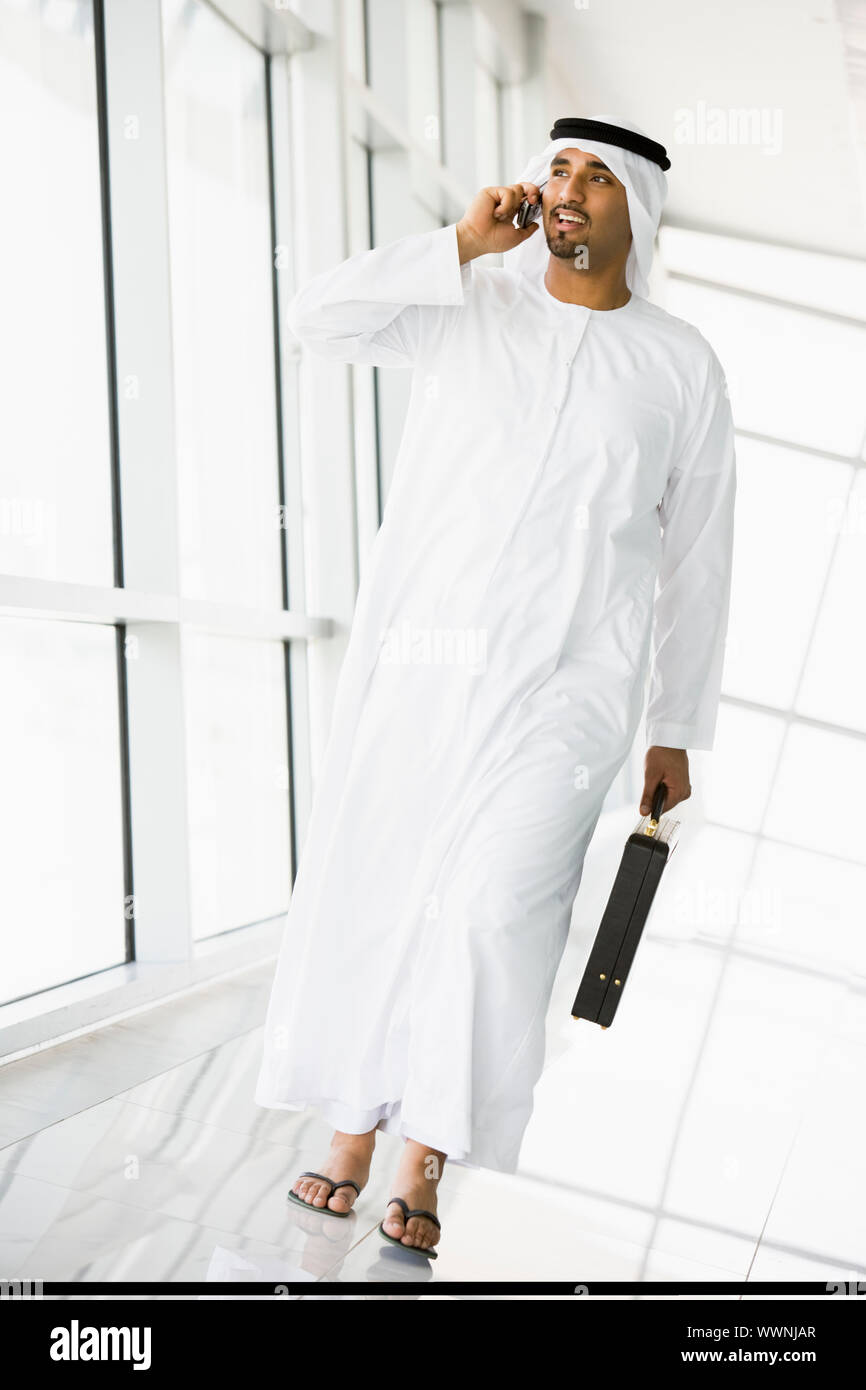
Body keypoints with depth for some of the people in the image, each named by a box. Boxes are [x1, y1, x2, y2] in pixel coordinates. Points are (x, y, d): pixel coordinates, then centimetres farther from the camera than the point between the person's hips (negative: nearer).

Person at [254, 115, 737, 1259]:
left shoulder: (681, 366, 8)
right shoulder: (468, 314, 11)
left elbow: (697, 556, 11)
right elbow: (319, 318, -3)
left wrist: (678, 731, 10)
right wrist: (465, 245, -6)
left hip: (567, 681, -2)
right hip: (418, 659, 2)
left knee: (493, 903, -15)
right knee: (365, 888, 3)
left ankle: (428, 1162, -2)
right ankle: (353, 1132, 19)